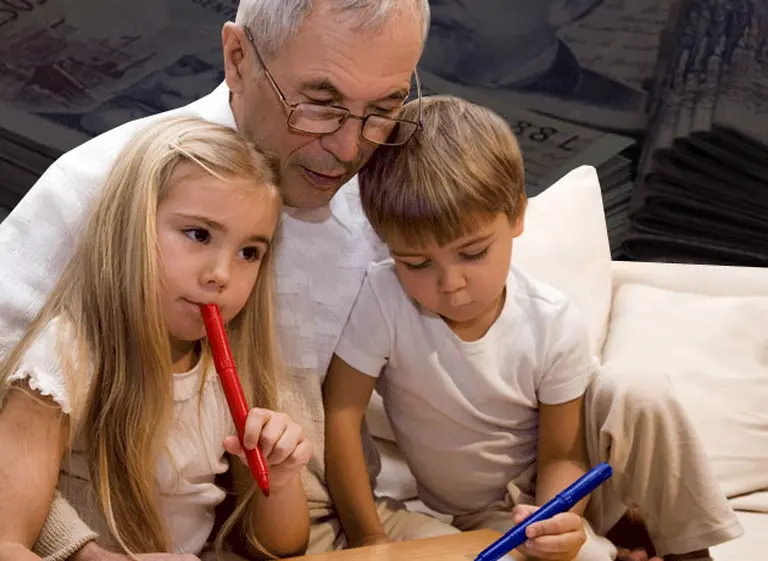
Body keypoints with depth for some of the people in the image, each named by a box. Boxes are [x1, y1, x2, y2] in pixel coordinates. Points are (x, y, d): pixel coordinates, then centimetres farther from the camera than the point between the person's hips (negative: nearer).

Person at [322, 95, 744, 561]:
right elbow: (341, 412, -20)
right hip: (483, 514, -1)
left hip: (551, 492, 2)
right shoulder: (382, 300, -26)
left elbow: (561, 456, -13)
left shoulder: (555, 326, -20)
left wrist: (556, 520, -34)